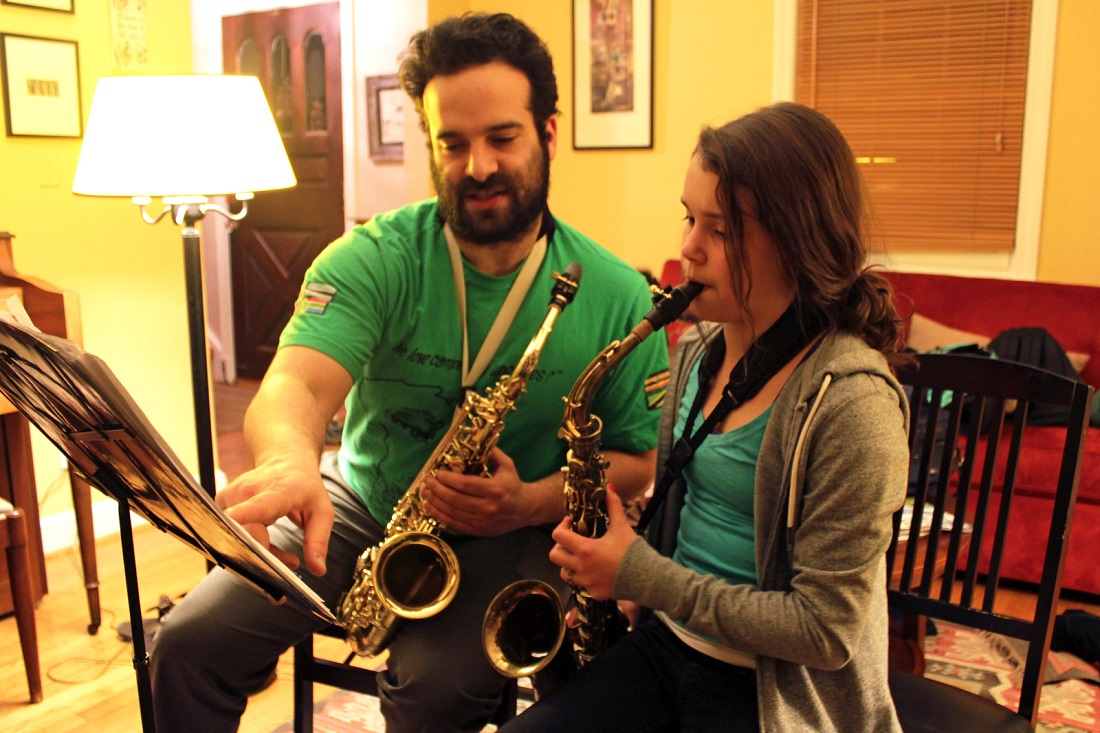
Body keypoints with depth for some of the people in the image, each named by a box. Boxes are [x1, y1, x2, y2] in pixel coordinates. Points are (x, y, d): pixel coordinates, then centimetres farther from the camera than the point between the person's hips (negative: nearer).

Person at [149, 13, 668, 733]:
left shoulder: (616, 296, -10)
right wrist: (292, 463, -53)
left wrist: (532, 502, -22)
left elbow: (641, 458, -3)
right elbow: (297, 382, -29)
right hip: (358, 507, 2)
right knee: (189, 644, -9)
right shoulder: (374, 260, -13)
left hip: (508, 538, -1)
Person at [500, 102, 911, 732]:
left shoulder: (850, 399, -22)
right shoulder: (699, 349, 1)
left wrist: (642, 575, -18)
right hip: (663, 639, 6)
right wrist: (619, 580, -1)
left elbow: (825, 632, -20)